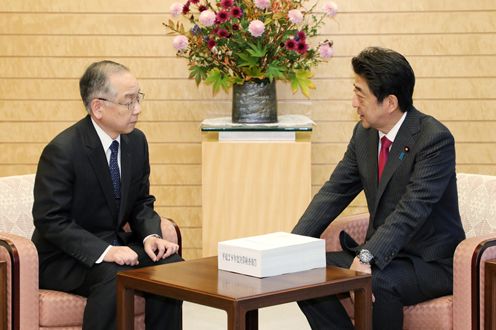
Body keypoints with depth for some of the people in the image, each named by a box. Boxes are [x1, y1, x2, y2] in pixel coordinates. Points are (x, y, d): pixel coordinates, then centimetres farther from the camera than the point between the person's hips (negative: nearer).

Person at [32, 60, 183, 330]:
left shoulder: (136, 141, 2)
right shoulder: (61, 150, -20)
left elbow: (142, 202, 11)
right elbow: (50, 220, -21)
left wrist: (151, 236, -11)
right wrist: (103, 252, -32)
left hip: (115, 245, 7)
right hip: (65, 256, -6)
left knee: (171, 265, -17)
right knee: (113, 277, -34)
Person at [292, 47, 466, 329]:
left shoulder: (435, 139, -19)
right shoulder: (364, 134, 4)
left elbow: (411, 210, -28)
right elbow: (334, 192, 3)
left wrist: (367, 256, -40)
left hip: (431, 263, -7)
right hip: (380, 253, 7)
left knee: (377, 283, -35)